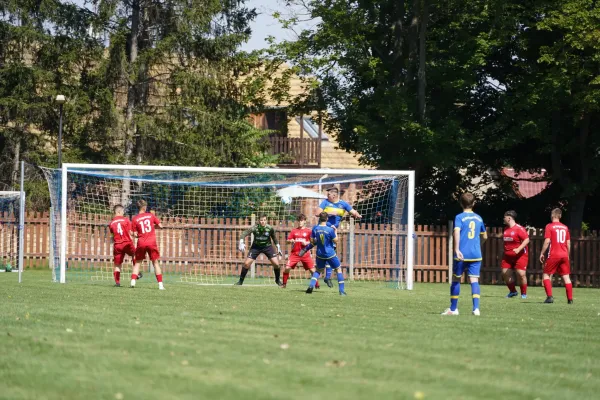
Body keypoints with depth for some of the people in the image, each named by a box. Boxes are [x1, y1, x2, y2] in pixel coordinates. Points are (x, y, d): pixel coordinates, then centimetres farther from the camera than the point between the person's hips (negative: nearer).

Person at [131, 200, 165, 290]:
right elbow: (160, 226, 6)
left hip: (141, 243, 0)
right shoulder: (151, 215, 2)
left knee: (137, 262, 11)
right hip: (152, 242, 0)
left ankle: (133, 281, -3)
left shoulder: (135, 219, 0)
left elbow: (135, 234, -2)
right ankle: (160, 284, 3)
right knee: (156, 262, 7)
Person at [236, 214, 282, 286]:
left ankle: (277, 280, 15)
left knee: (276, 264, -10)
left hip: (267, 246, 1)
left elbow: (274, 237, 1)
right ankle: (241, 281, 10)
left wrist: (278, 247, 5)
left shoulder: (270, 228, -18)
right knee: (246, 263, -8)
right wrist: (241, 242, -42)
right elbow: (244, 233, -26)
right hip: (256, 246, -1)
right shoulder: (255, 228, -25)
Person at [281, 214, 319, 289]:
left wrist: (307, 243, -14)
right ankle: (284, 284, 6)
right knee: (287, 268, -9)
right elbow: (288, 240, 8)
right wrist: (291, 241, -14)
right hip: (295, 253, 1)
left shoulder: (308, 231, 3)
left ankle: (317, 285, 8)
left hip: (305, 254, -1)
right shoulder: (294, 230, 9)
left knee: (312, 269, -6)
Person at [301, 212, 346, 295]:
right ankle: (342, 291, 7)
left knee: (318, 270, 24)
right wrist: (335, 231, 5)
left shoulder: (315, 229, -8)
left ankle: (311, 285, 0)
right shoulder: (330, 230, -19)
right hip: (330, 254, -3)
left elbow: (312, 241, 0)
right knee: (339, 269, 13)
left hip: (320, 254, 3)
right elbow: (335, 240, -8)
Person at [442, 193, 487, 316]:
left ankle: (453, 309, 19)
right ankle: (476, 308, -15)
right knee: (474, 280, -1)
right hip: (476, 254, 3)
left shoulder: (459, 217, -2)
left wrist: (457, 249, -27)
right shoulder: (478, 218, 13)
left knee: (456, 279, 11)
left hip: (462, 254, -3)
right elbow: (484, 236, 23)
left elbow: (457, 231, -20)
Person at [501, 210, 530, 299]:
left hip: (520, 255, -8)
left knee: (521, 274, -11)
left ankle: (523, 293, 5)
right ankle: (513, 291, 18)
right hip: (508, 256, 8)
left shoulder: (519, 229, -15)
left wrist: (518, 249, -29)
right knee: (505, 273, 1)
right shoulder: (506, 229, 10)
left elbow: (526, 240, -20)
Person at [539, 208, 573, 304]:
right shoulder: (565, 227, 10)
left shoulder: (549, 226, -4)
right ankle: (570, 299, 3)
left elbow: (547, 241, -11)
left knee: (546, 275, 6)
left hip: (554, 255, -4)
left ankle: (549, 296, -9)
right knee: (566, 277, 7)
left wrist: (542, 253, -3)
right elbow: (568, 243, 12)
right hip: (564, 255, 4)